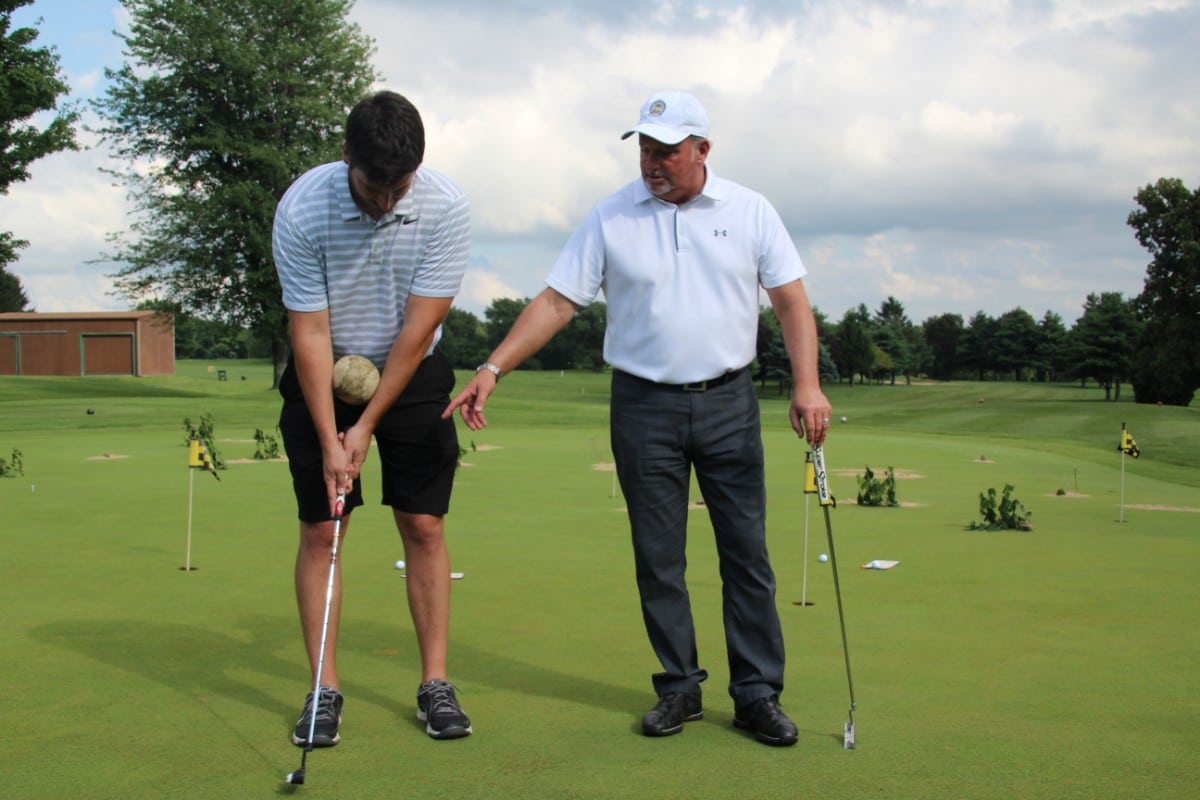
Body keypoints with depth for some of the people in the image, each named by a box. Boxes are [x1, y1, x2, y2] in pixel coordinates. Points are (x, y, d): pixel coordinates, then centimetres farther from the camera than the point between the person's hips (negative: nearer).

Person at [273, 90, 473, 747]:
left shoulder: (445, 208, -21)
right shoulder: (301, 210, -22)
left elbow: (418, 326, -18)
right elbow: (310, 331, -18)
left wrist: (367, 426, -16)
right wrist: (329, 439, -19)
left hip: (412, 375, 1)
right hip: (323, 378, 0)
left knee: (424, 527, -2)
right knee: (319, 531, -2)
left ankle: (434, 683, 6)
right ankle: (324, 689, 6)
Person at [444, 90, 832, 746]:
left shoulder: (750, 211, 3)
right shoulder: (609, 219, 1)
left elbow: (790, 299, 3)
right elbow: (555, 302, 0)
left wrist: (807, 383, -10)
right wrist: (492, 369, -10)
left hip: (728, 400, 0)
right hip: (644, 404, 0)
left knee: (746, 550, 1)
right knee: (658, 557, 4)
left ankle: (758, 693, 10)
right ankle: (679, 686, 17)